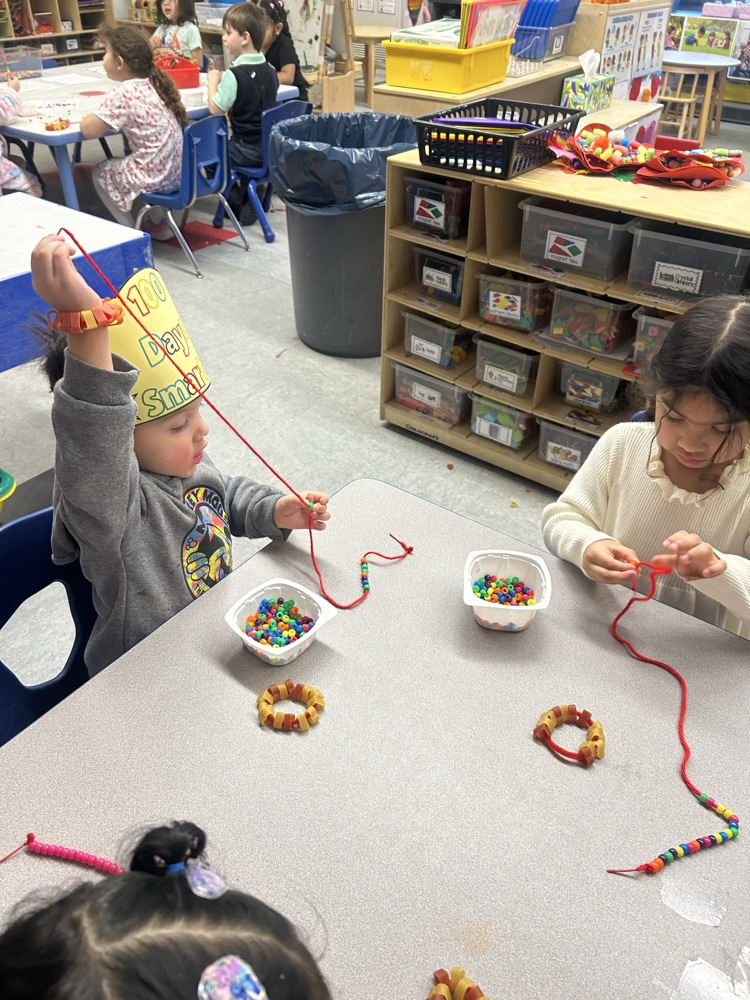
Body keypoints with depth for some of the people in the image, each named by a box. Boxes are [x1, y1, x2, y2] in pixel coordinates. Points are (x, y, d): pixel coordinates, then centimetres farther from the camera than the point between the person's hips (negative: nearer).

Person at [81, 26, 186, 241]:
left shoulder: (123, 94, -16)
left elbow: (89, 130, -18)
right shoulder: (155, 84, 6)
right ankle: (160, 224, 33)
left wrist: (87, 119, 5)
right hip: (178, 172, 7)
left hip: (153, 178, -7)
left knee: (99, 172, 16)